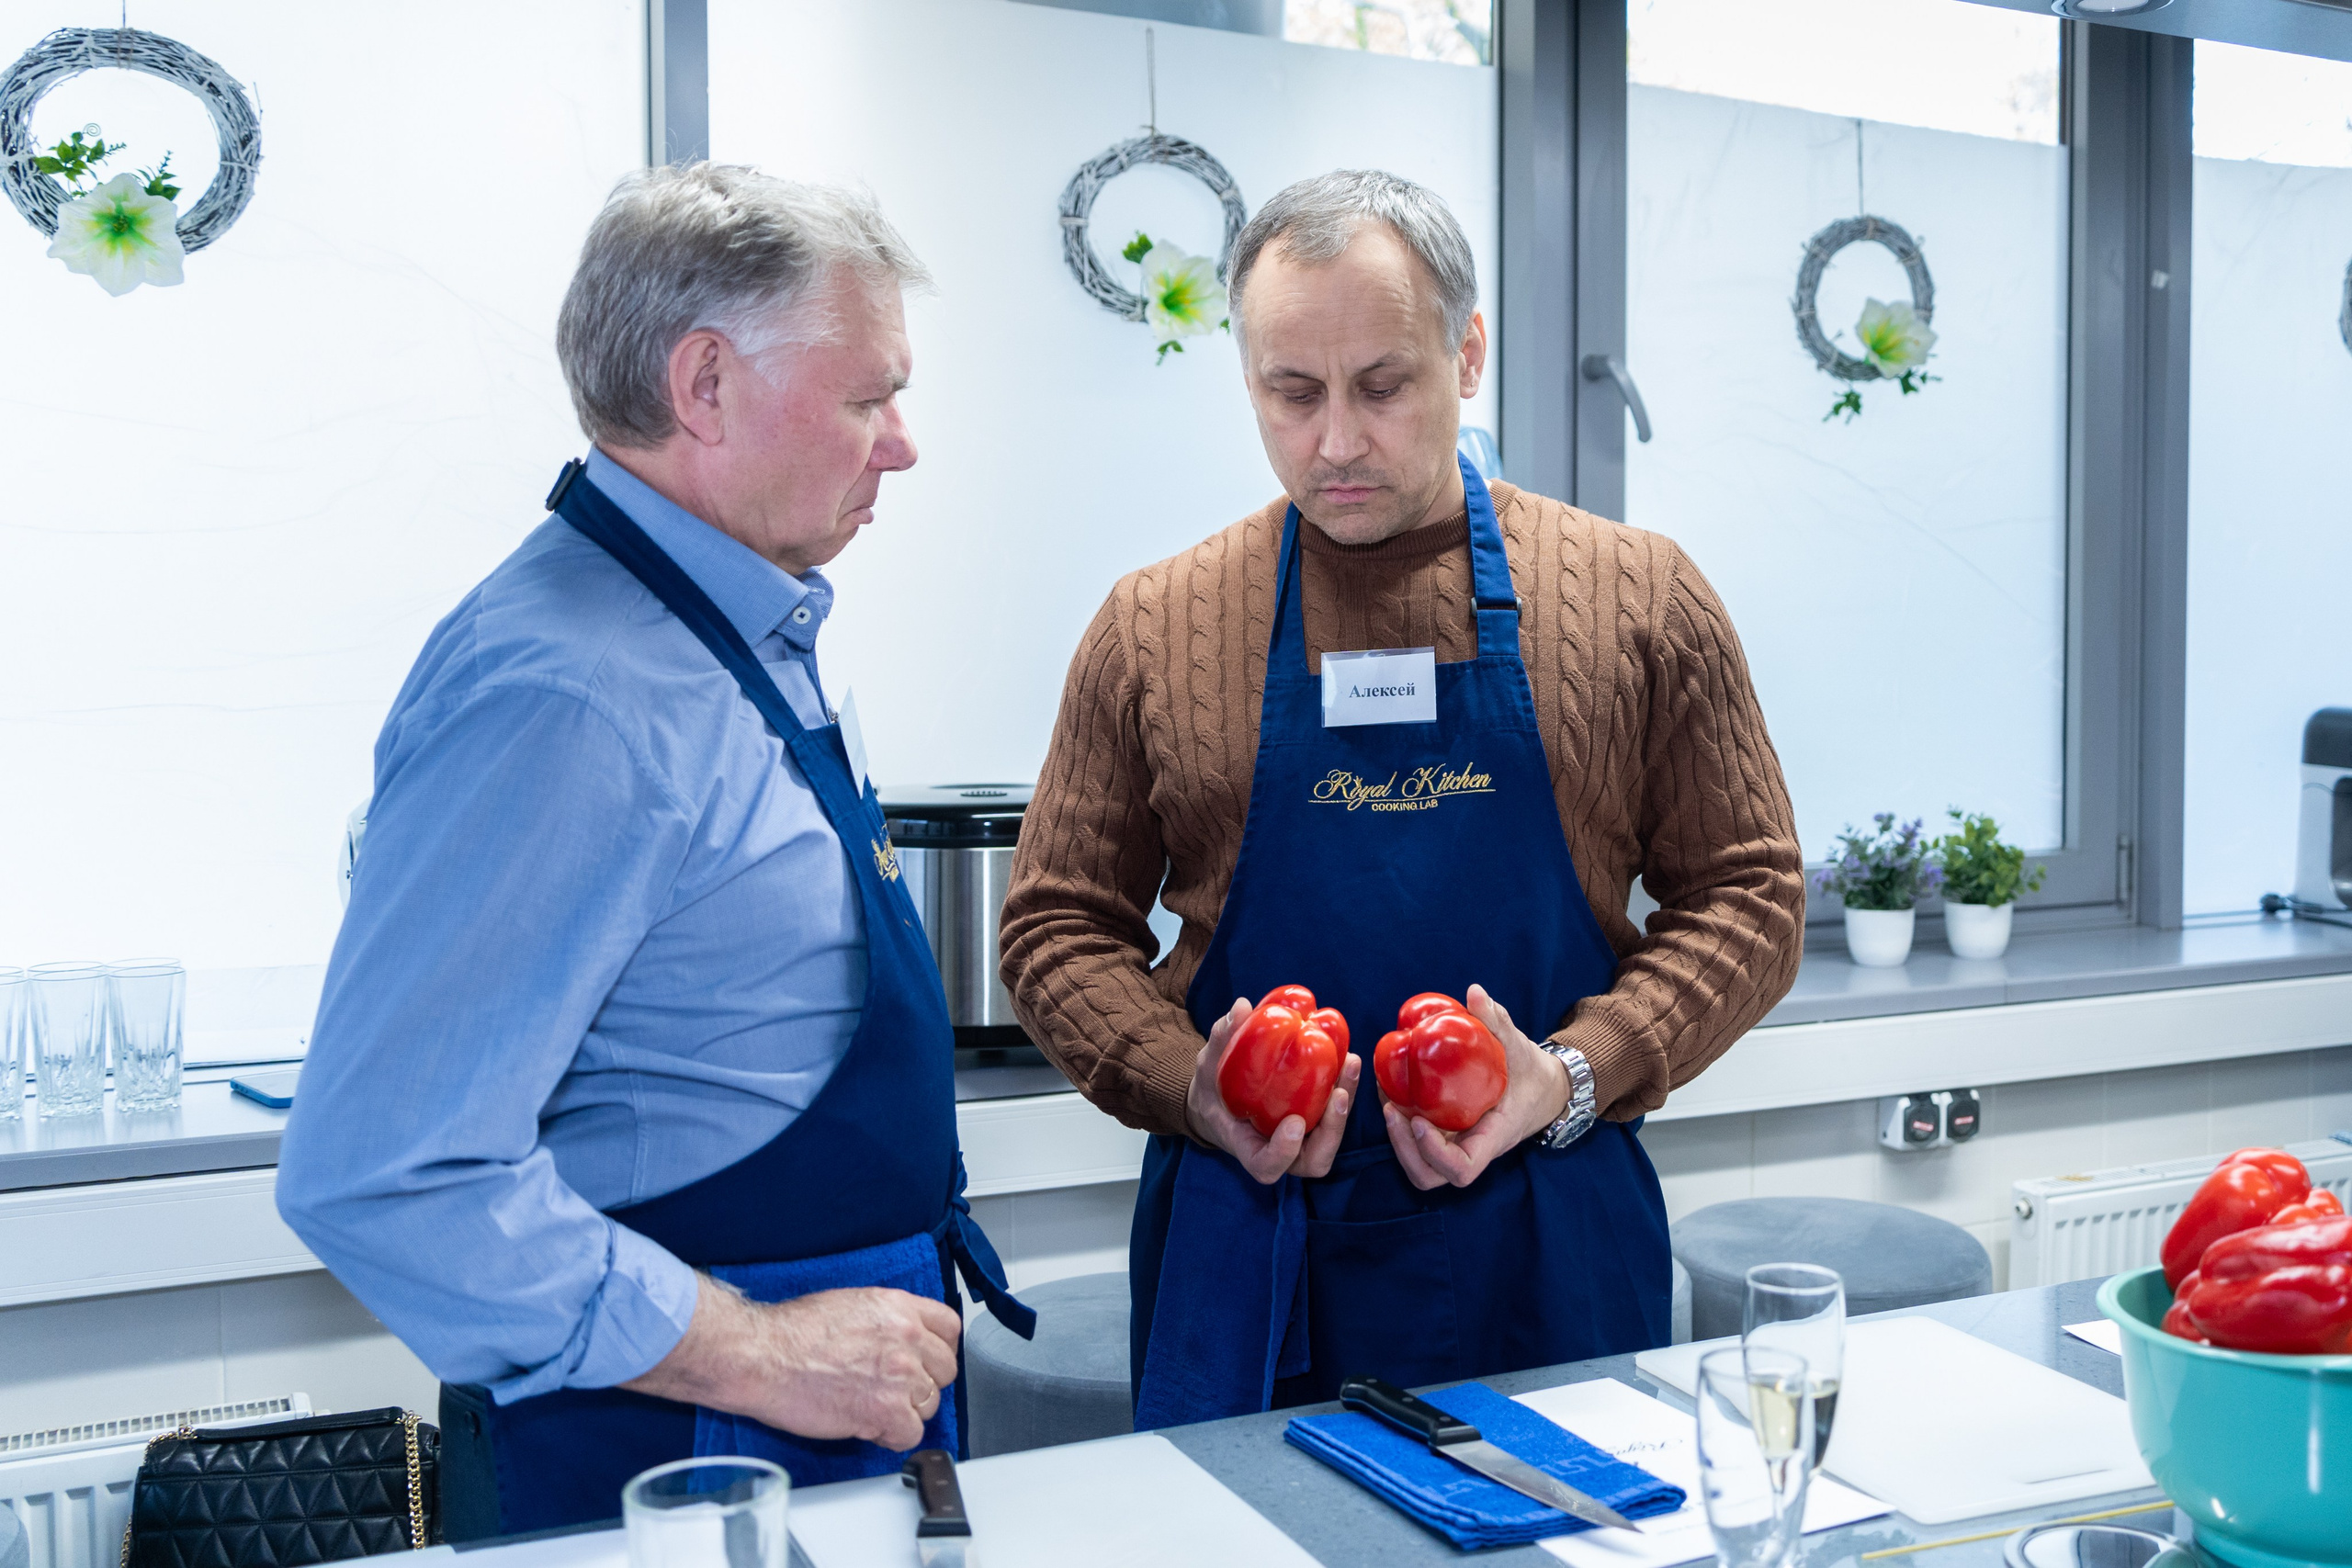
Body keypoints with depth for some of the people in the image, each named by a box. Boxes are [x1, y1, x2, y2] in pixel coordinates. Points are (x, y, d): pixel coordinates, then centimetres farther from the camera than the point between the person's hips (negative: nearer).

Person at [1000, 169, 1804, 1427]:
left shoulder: (1642, 600, 1)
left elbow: (1747, 894, 2)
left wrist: (1574, 1076, -13)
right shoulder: (1153, 626, 2)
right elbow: (1059, 921, 5)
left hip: (1549, 1250, 0)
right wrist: (1190, 1089, -13)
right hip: (1244, 1253, 0)